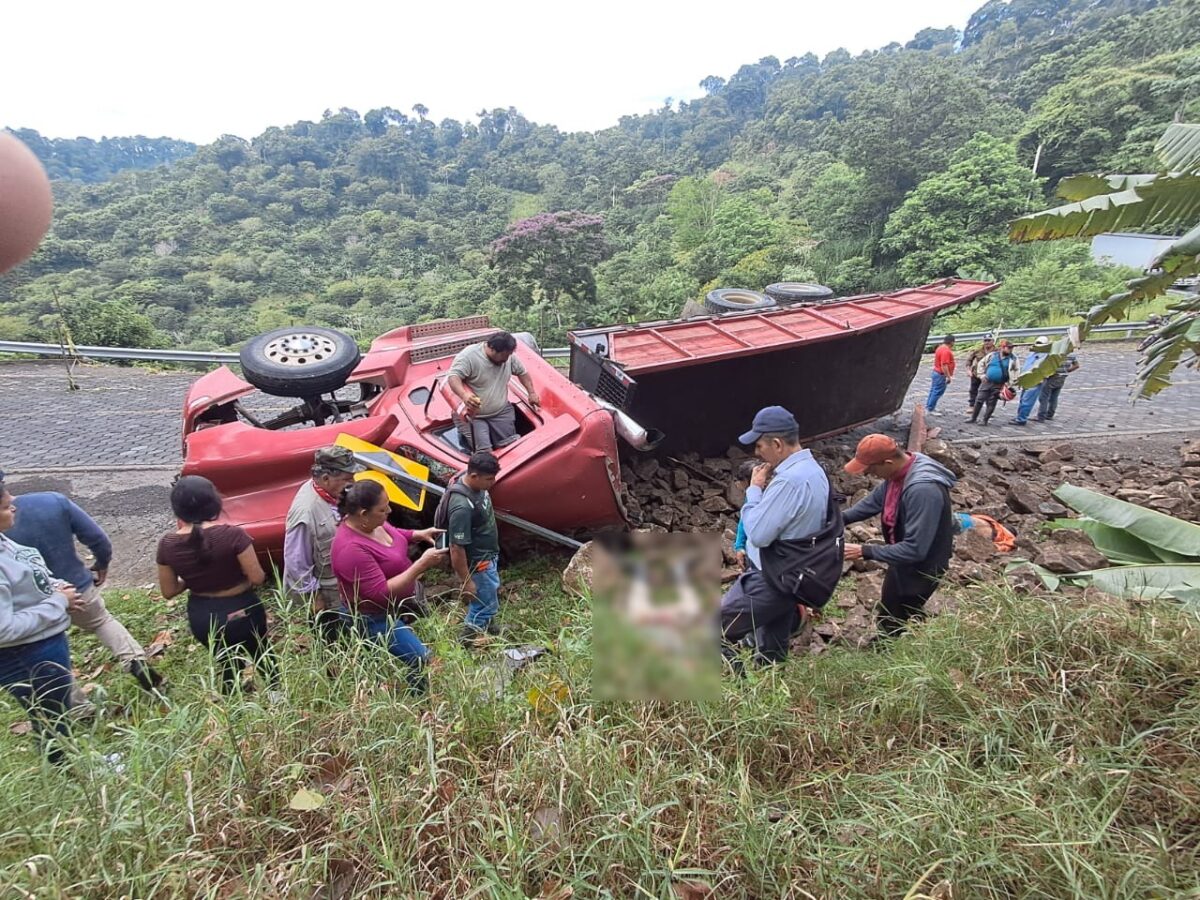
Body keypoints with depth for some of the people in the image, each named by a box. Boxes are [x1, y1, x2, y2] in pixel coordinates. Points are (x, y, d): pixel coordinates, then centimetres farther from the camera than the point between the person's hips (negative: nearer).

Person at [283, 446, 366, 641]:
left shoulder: (330, 493, -11)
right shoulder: (306, 512, -34)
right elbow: (296, 561, -25)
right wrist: (313, 596, -16)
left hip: (342, 582, 7)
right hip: (326, 594, -7)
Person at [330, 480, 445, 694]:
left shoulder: (370, 522, -11)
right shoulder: (351, 549, -36)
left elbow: (392, 534, 13)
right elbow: (381, 592, -34)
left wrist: (419, 535, -6)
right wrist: (422, 564, -35)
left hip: (397, 604, 9)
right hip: (377, 618, -9)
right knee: (420, 660, -6)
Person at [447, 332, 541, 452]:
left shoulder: (509, 356, -1)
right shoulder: (468, 356, -20)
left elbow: (522, 372, 16)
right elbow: (453, 377, -29)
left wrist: (532, 393, 12)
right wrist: (464, 395, -48)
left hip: (501, 413, 5)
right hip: (472, 416, -5)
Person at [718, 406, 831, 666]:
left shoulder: (788, 480, -29)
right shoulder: (813, 470, 5)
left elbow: (757, 534, -25)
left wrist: (755, 488, -16)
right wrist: (766, 488, 3)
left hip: (771, 580, -10)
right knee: (773, 656, 23)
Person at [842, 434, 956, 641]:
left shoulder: (923, 490, -38)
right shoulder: (898, 472, -10)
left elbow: (915, 549, -35)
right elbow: (875, 500, 9)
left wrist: (865, 552, -31)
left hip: (920, 568, -9)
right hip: (902, 561, 9)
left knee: (900, 620, 11)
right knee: (889, 614, 29)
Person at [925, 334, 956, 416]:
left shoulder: (940, 348, 9)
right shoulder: (946, 351, -22)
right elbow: (944, 365, -27)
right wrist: (949, 377, -24)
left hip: (936, 372, 10)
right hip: (941, 375, -10)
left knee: (934, 390, 17)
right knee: (937, 392, -4)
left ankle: (929, 407, 26)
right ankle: (930, 410, 0)